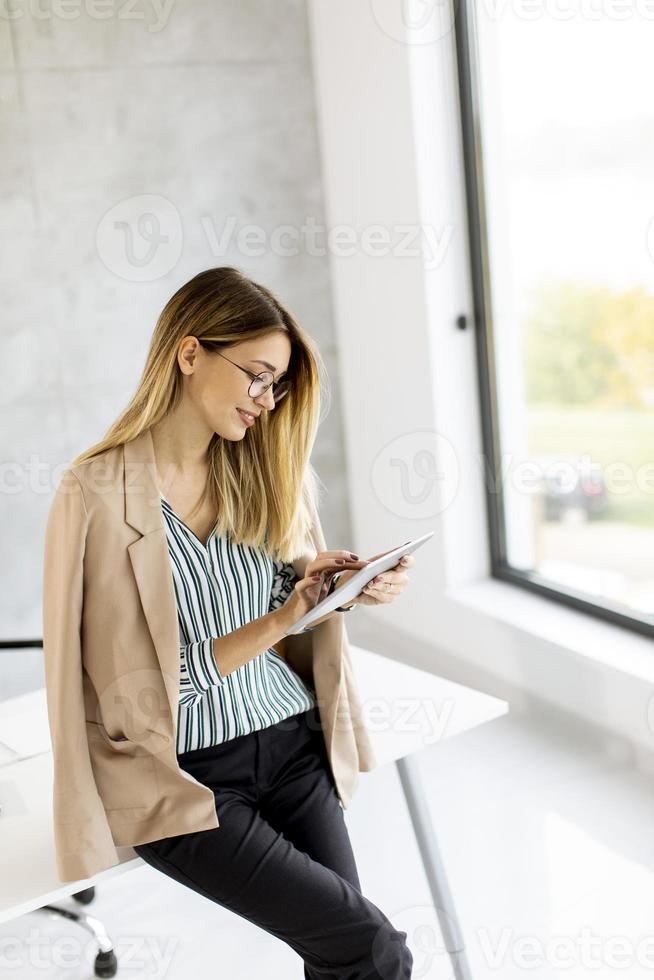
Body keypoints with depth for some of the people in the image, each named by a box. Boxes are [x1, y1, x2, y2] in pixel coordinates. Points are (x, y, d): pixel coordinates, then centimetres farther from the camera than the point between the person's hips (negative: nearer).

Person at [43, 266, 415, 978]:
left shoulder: (262, 470, 6)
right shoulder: (101, 490, -12)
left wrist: (343, 591, -7)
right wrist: (285, 617, -18)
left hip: (290, 739, 5)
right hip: (185, 772, -5)